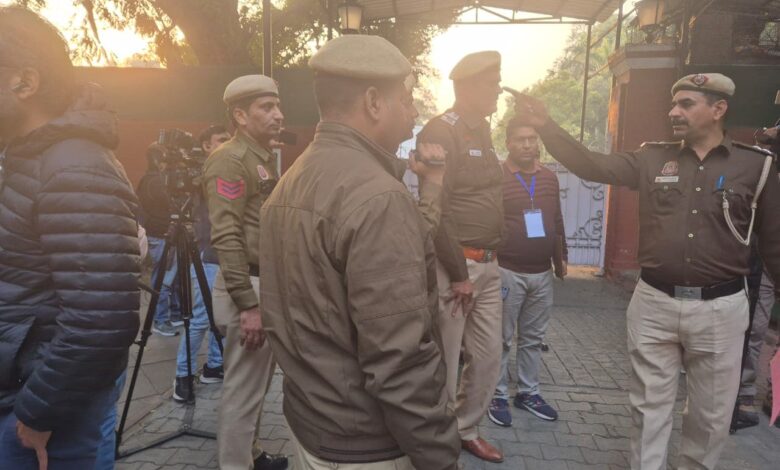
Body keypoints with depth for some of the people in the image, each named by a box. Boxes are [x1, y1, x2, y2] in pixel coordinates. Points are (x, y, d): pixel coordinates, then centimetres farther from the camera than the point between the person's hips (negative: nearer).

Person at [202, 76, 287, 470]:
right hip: (248, 289, -10)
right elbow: (226, 238, -22)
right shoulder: (229, 160, -15)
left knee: (257, 384, 20)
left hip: (268, 284, 10)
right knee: (243, 389, 2)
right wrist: (247, 304, -23)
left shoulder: (264, 158, 15)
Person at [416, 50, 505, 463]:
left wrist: (490, 257, 13)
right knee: (443, 363, 5)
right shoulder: (441, 131, -14)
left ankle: (465, 430, 37)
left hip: (488, 264, 9)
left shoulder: (481, 130, 15)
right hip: (455, 265, -9)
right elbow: (435, 209, -20)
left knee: (488, 357, 17)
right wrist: (459, 273, -17)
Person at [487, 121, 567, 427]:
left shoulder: (550, 178, 10)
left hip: (542, 273, 6)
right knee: (502, 338, 4)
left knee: (533, 338, 15)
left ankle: (528, 392, 29)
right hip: (507, 271, -5)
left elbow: (557, 221, 18)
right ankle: (498, 396, 17)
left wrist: (560, 257, 20)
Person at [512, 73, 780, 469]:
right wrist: (545, 126, -16)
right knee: (650, 404, 12)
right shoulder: (652, 159, 2)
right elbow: (591, 165, -5)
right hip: (654, 303, 1)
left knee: (711, 413, 15)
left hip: (719, 308, 0)